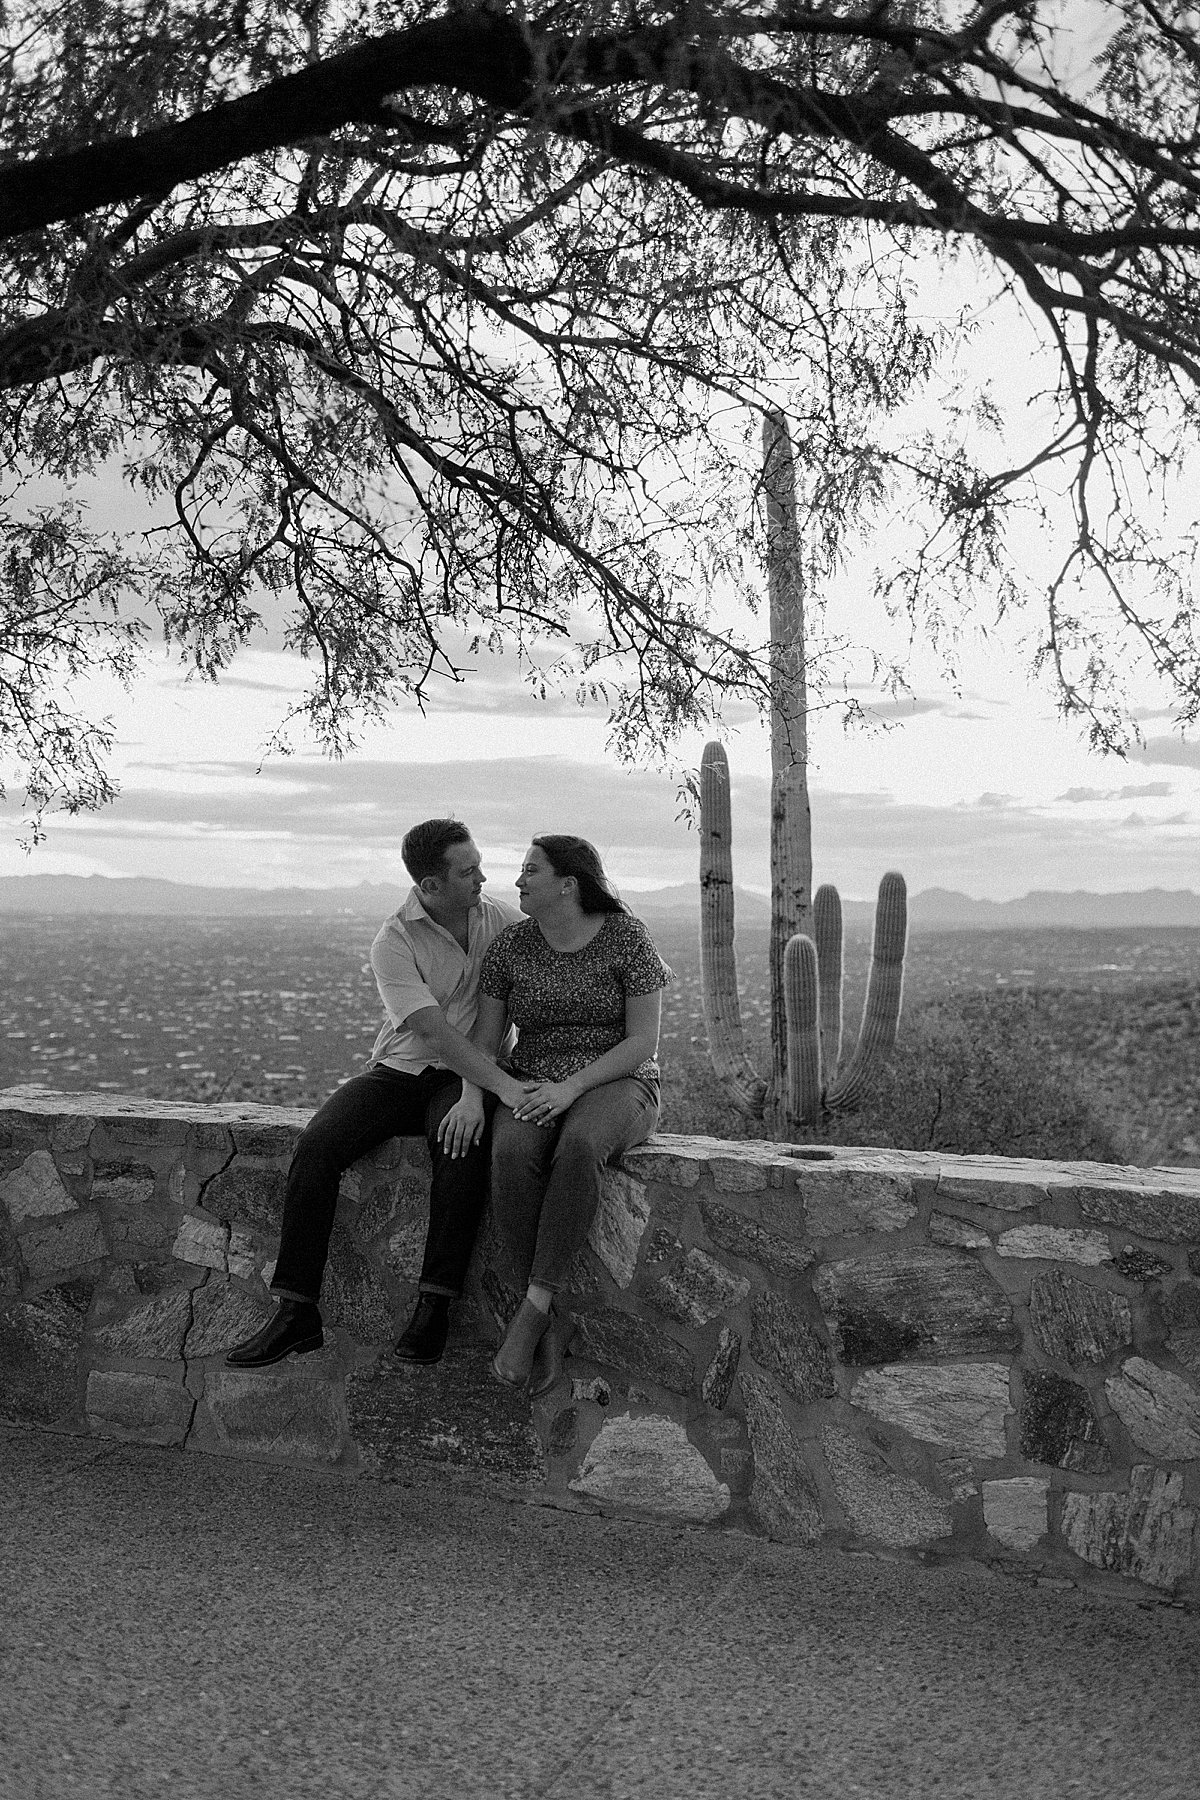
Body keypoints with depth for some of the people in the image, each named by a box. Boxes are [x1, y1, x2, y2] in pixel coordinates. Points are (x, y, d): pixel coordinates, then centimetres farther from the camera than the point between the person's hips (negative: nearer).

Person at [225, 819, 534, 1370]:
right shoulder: (394, 942, -12)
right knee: (316, 1145, -24)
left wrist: (476, 1093, -22)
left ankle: (434, 1305, -27)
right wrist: (506, 1085, -30)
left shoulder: (504, 921, -3)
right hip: (400, 1071, 0)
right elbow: (433, 1030, -22)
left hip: (468, 1077, 0)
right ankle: (296, 1313, -19)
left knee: (464, 1143, -34)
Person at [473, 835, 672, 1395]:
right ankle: (554, 1324, -25)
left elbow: (643, 1043, -11)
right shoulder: (511, 946, 4)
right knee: (512, 1155, -33)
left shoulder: (627, 938, -7)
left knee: (578, 1149, -39)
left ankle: (533, 1307, -31)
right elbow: (484, 1040, 7)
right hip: (533, 1088, 3)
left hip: (615, 1087, -3)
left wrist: (571, 1087, -21)